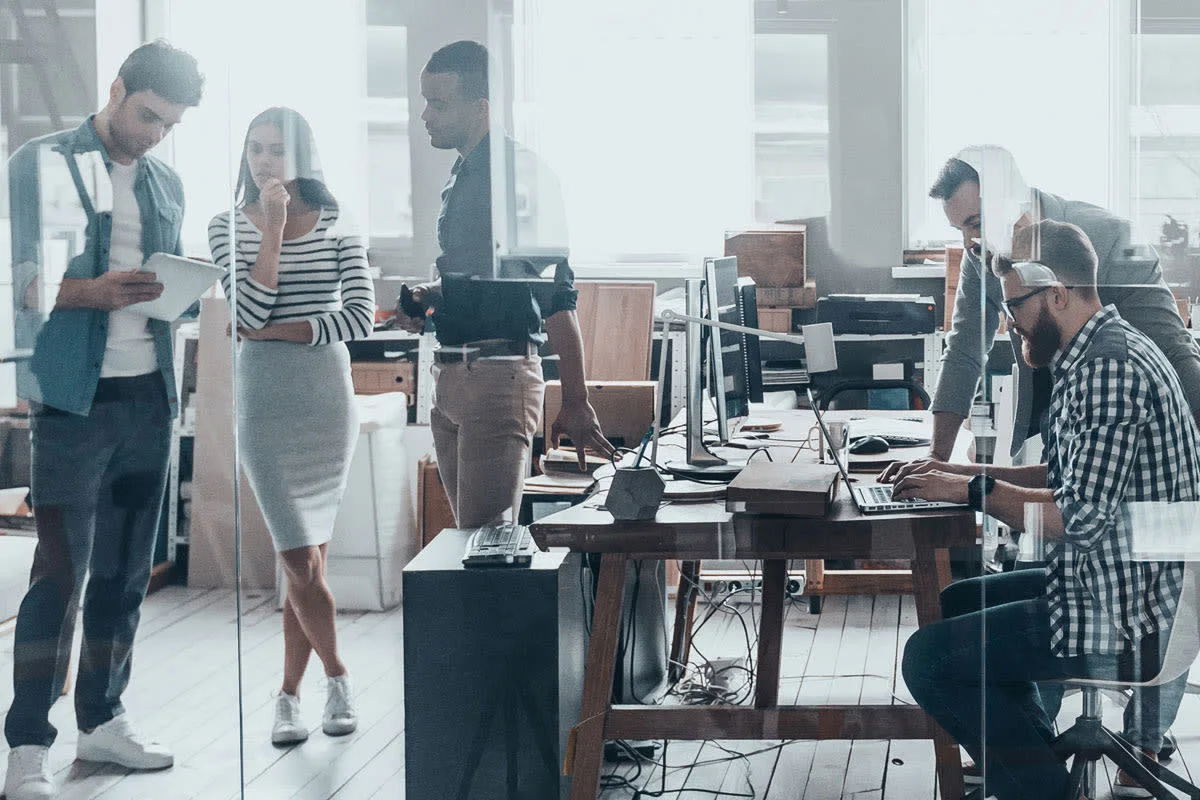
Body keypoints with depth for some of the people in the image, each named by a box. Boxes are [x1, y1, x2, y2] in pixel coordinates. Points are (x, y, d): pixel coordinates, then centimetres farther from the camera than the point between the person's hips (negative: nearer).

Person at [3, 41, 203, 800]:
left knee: (127, 569, 10)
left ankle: (103, 718, 21)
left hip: (150, 394, 6)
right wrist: (92, 292, -23)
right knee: (62, 571, -7)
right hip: (74, 395, -6)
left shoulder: (167, 184, 15)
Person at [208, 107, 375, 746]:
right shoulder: (229, 225, 3)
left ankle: (289, 695, 15)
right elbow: (250, 311, -11)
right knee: (300, 559, -6)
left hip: (328, 396, 1)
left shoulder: (335, 225, 3)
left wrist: (275, 330, -9)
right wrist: (274, 228, -12)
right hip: (264, 400, -1)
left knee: (307, 556, 4)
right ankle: (337, 677, 13)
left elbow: (361, 317, -6)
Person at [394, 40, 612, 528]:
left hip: (500, 375, -9)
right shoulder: (461, 176, 17)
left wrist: (575, 404, -20)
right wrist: (428, 298, 8)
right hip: (450, 377, 9)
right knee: (468, 534, 11)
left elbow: (556, 293, -16)